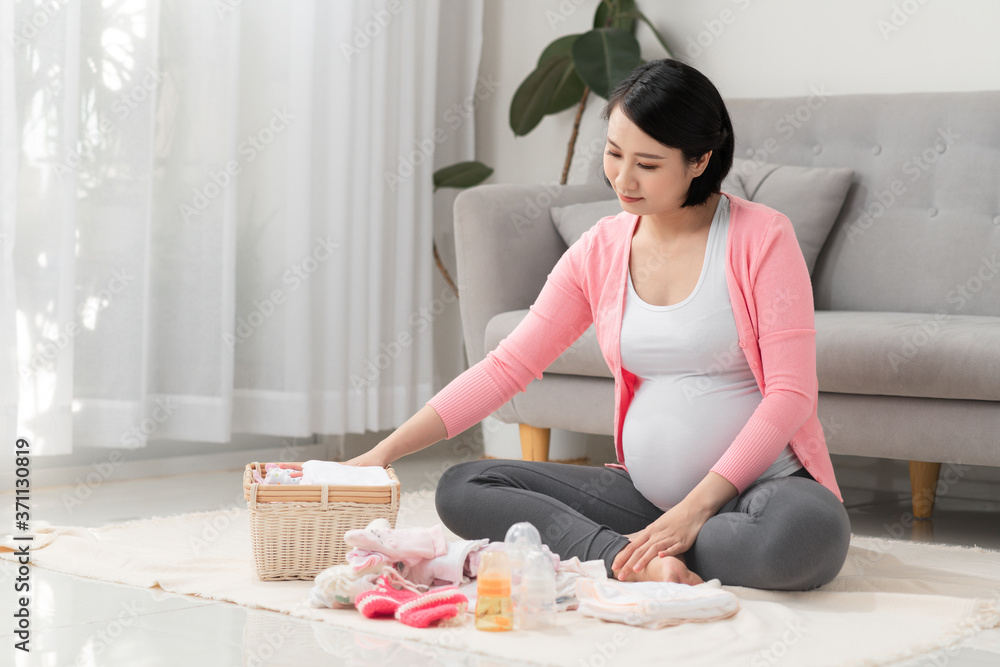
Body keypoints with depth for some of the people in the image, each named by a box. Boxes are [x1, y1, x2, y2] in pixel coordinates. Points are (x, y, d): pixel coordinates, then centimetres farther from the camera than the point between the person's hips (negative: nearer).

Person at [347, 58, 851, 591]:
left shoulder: (761, 237, -8)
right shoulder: (600, 250, 5)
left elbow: (790, 393, -13)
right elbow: (505, 367, 4)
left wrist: (697, 507, -22)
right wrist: (385, 451, -4)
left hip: (759, 482, -4)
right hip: (646, 492, 4)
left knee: (810, 530, -40)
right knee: (460, 489, -9)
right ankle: (639, 563, -22)